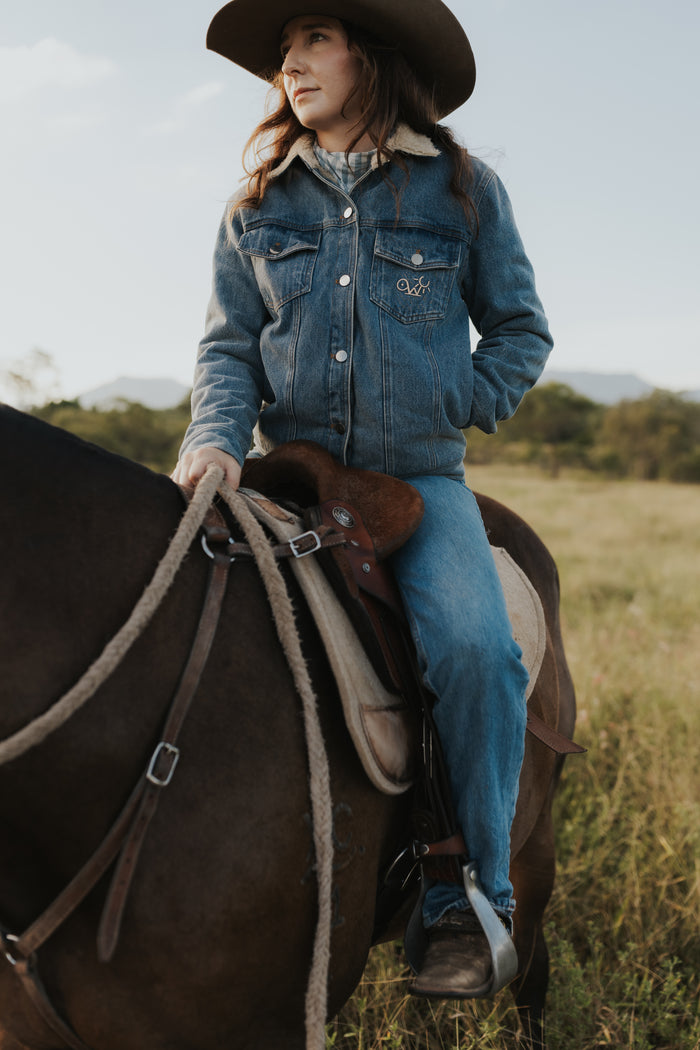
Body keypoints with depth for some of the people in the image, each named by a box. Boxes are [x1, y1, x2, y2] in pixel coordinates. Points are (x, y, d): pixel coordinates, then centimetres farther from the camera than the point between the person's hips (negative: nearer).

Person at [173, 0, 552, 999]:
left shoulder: (464, 189, 7)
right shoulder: (258, 203, 12)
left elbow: (521, 331, 12)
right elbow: (228, 345, 6)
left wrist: (448, 414, -2)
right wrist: (217, 438, -13)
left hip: (420, 481, -2)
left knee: (472, 646, -27)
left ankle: (470, 898, -9)